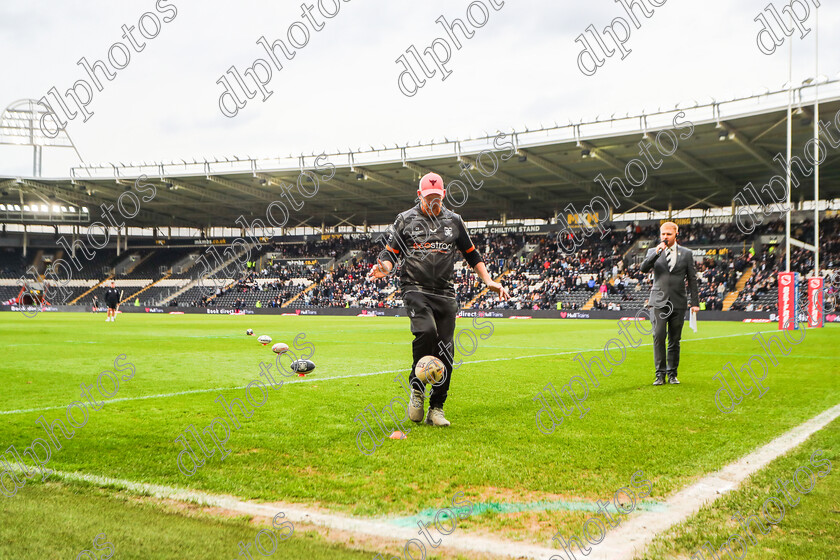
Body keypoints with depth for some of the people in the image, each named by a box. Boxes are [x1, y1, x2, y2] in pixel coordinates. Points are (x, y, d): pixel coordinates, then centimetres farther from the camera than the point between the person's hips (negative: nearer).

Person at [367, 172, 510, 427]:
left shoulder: (454, 221, 13)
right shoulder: (405, 220, 7)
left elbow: (472, 255, 21)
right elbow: (390, 253, 8)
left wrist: (489, 281, 11)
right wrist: (384, 268, -15)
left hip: (445, 293, 3)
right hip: (415, 289, -3)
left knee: (445, 349, -5)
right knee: (426, 331, -29)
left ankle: (436, 409, 6)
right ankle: (417, 388, -7)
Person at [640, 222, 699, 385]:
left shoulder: (686, 253, 9)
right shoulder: (653, 252, 9)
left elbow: (692, 278, 9)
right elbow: (643, 268, -8)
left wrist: (695, 302, 4)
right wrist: (657, 252, -19)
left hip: (678, 303, 1)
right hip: (659, 302, -1)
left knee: (675, 340, 4)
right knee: (658, 337, -12)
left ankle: (672, 374, 12)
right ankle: (660, 374, -7)